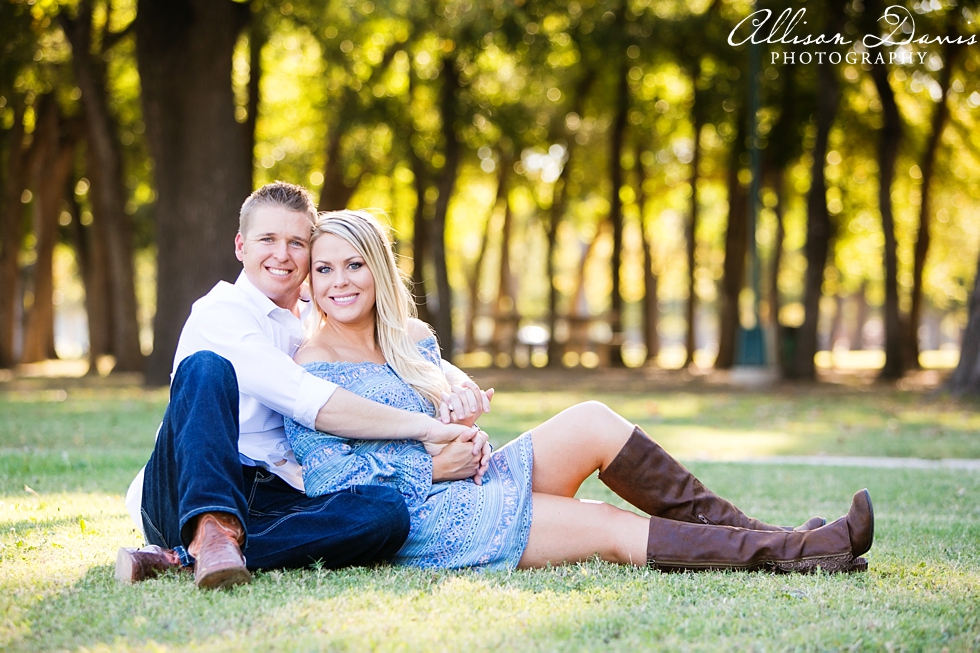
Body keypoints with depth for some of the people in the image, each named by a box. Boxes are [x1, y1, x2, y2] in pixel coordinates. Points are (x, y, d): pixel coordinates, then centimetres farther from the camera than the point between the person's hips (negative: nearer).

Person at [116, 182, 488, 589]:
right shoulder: (219, 314, -3)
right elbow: (309, 401, -17)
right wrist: (426, 429, -19)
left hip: (273, 505, 5)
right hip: (191, 495, -5)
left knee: (387, 510, -25)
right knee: (206, 367, -28)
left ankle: (185, 556, -29)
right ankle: (214, 532, -45)